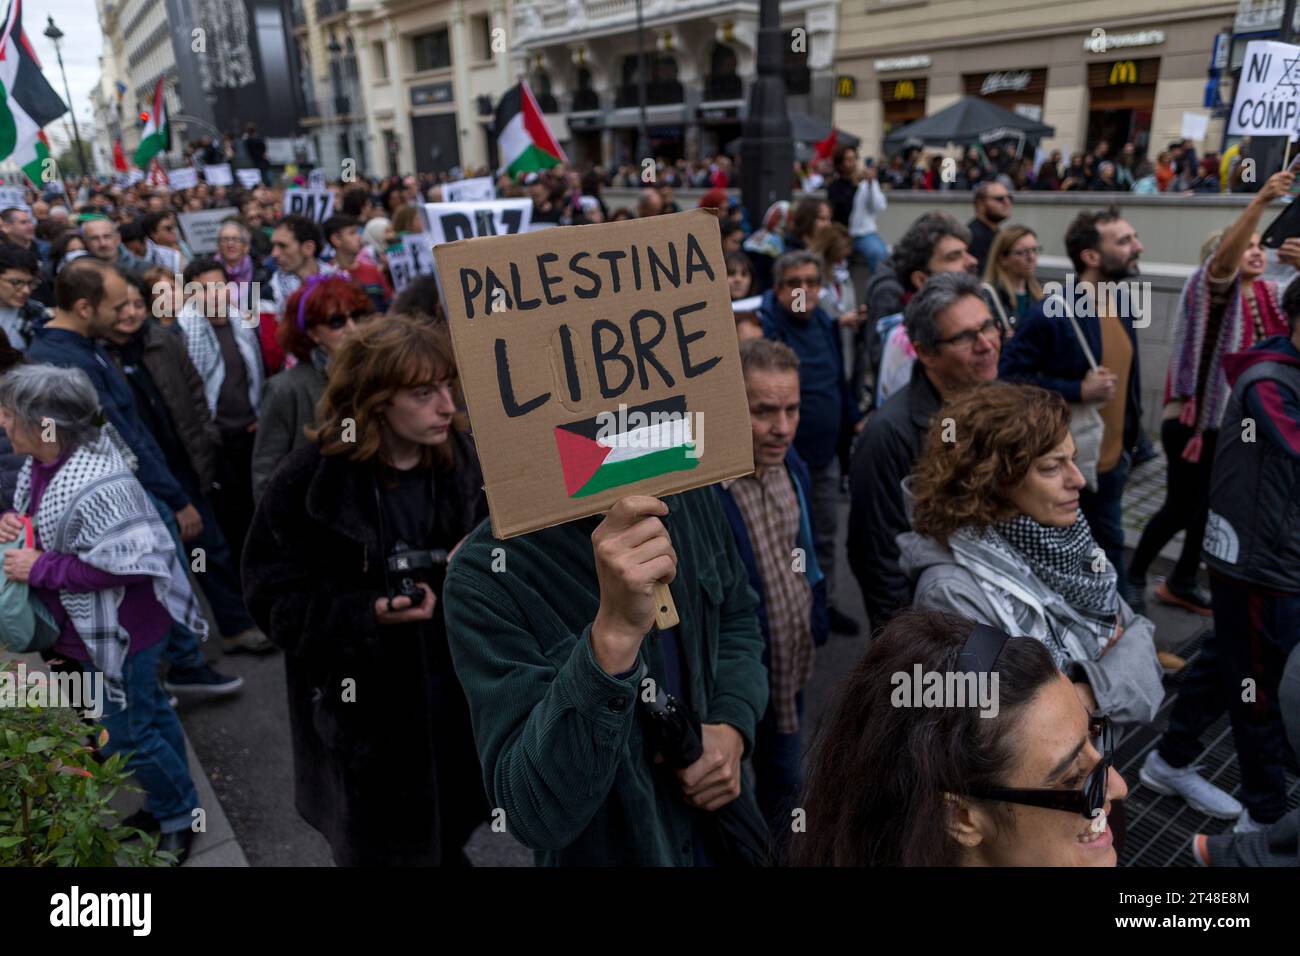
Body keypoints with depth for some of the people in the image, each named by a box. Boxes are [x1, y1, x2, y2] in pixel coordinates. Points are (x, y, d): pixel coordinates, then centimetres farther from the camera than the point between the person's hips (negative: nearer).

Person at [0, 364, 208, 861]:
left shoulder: (95, 487, -32)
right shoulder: (41, 464, -2)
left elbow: (127, 562, -31)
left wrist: (40, 569, -25)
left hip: (121, 629, -10)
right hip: (91, 627, 10)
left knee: (125, 737, 6)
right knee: (148, 713, 24)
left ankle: (181, 816, 29)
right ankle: (169, 804, 43)